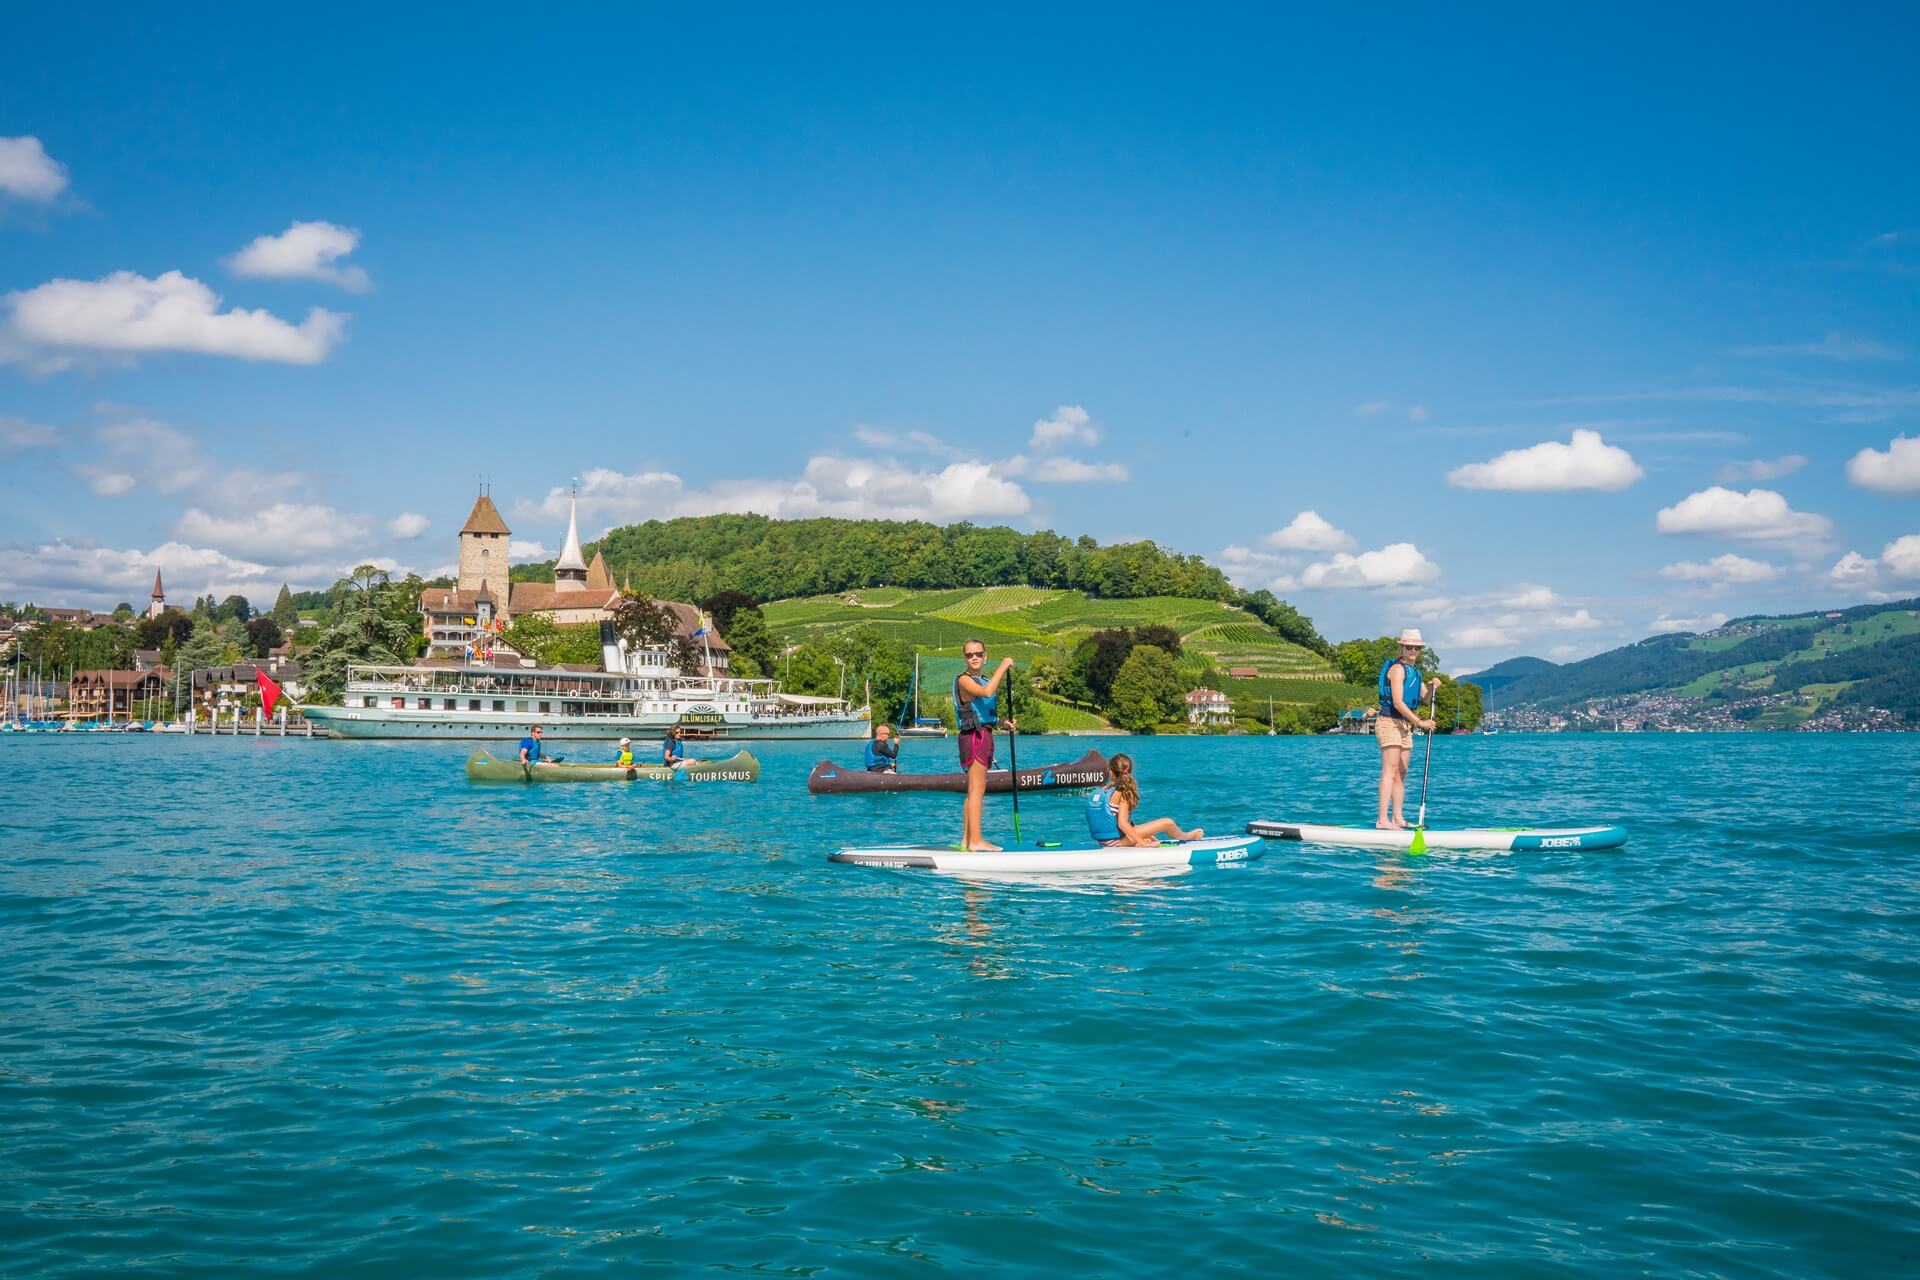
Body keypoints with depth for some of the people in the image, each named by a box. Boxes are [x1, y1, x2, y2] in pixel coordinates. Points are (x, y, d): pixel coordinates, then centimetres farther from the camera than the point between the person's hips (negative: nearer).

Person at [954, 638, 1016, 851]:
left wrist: (1003, 723, 11)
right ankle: (975, 840, -19)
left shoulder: (983, 681, 20)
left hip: (985, 736, 10)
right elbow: (986, 692, -29)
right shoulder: (964, 680, -9)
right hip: (974, 736, -10)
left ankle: (966, 840, 14)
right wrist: (1003, 667, -22)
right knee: (977, 788, -14)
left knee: (974, 790, 10)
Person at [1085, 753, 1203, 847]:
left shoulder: (1097, 792, 4)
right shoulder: (1122, 793, -15)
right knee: (1168, 823, 2)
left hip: (1103, 840, 8)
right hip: (1118, 840, -8)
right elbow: (1122, 823, -23)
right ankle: (1187, 837, 29)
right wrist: (1142, 843, -19)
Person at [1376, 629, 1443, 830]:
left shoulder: (1414, 671, 18)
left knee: (1401, 774, 9)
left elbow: (1426, 698, 18)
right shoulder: (1397, 668, -11)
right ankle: (1382, 820, -19)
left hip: (1405, 726, 9)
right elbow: (1398, 702, -19)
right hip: (1389, 722, -9)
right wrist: (1420, 722, -21)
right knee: (1390, 771, -15)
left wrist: (1433, 687, -3)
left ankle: (1398, 818, 12)